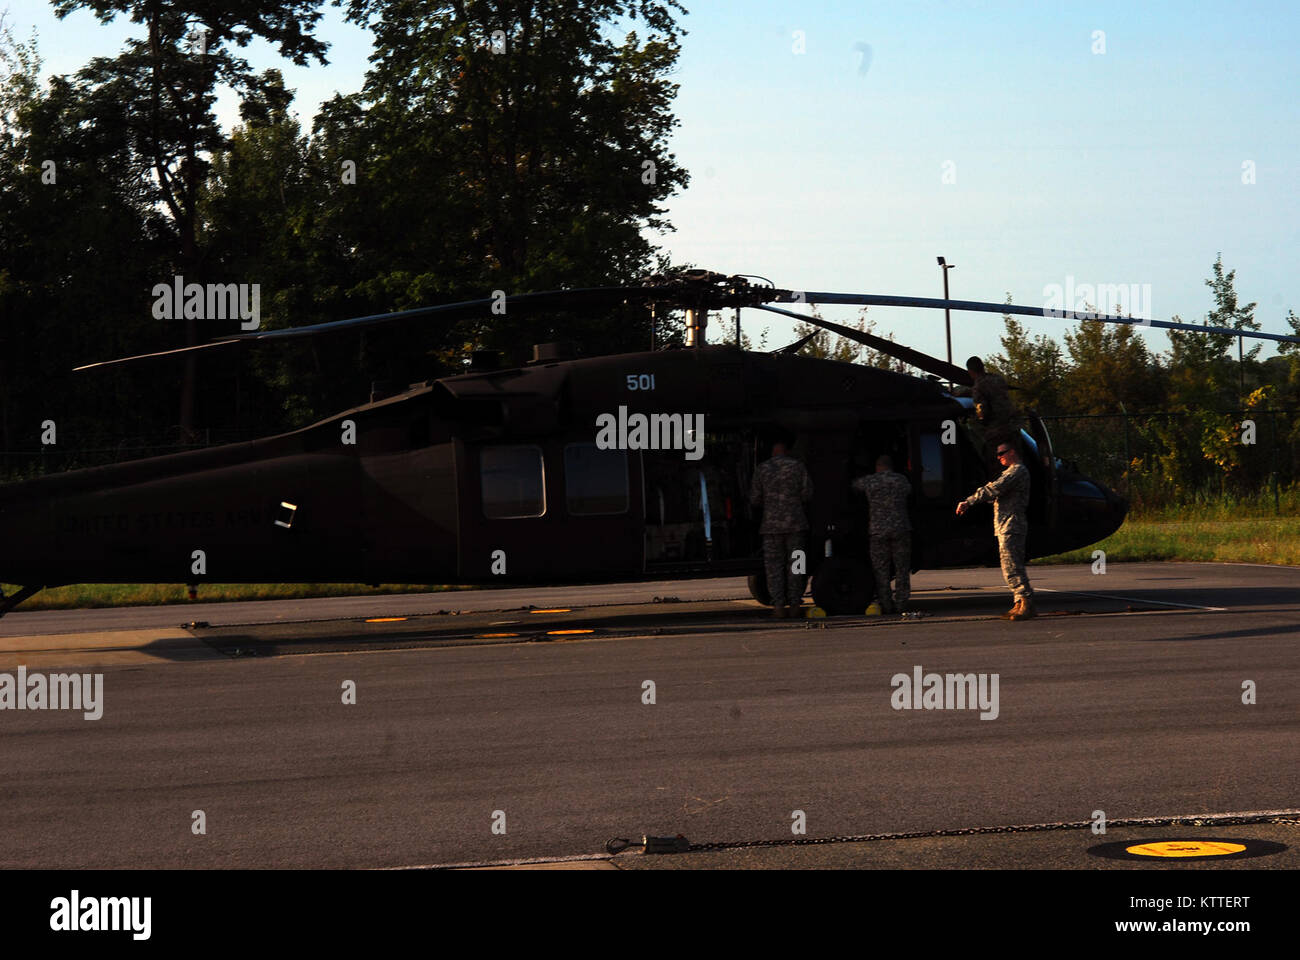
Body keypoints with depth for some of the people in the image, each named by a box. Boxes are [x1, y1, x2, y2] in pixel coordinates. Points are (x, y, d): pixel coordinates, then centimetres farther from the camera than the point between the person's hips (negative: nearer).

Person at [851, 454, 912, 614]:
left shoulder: (869, 481, 2)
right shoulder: (902, 480, 7)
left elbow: (853, 485, 19)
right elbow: (909, 491, 25)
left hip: (878, 530, -1)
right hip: (901, 528, 1)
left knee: (881, 571, 5)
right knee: (902, 570, 7)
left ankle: (886, 605, 2)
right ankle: (900, 604, 2)